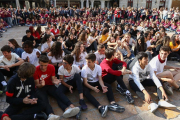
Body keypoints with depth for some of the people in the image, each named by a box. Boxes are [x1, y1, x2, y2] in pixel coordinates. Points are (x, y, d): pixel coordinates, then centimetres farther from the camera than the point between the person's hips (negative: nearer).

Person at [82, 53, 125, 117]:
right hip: (88, 84, -3)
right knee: (85, 91, -36)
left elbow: (100, 79, -10)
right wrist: (93, 88, -37)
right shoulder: (84, 69, -20)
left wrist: (103, 86, -33)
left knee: (108, 86, -19)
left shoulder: (98, 67, -12)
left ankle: (112, 103, -35)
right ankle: (100, 107, -48)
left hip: (96, 82, 3)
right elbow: (85, 82, -20)